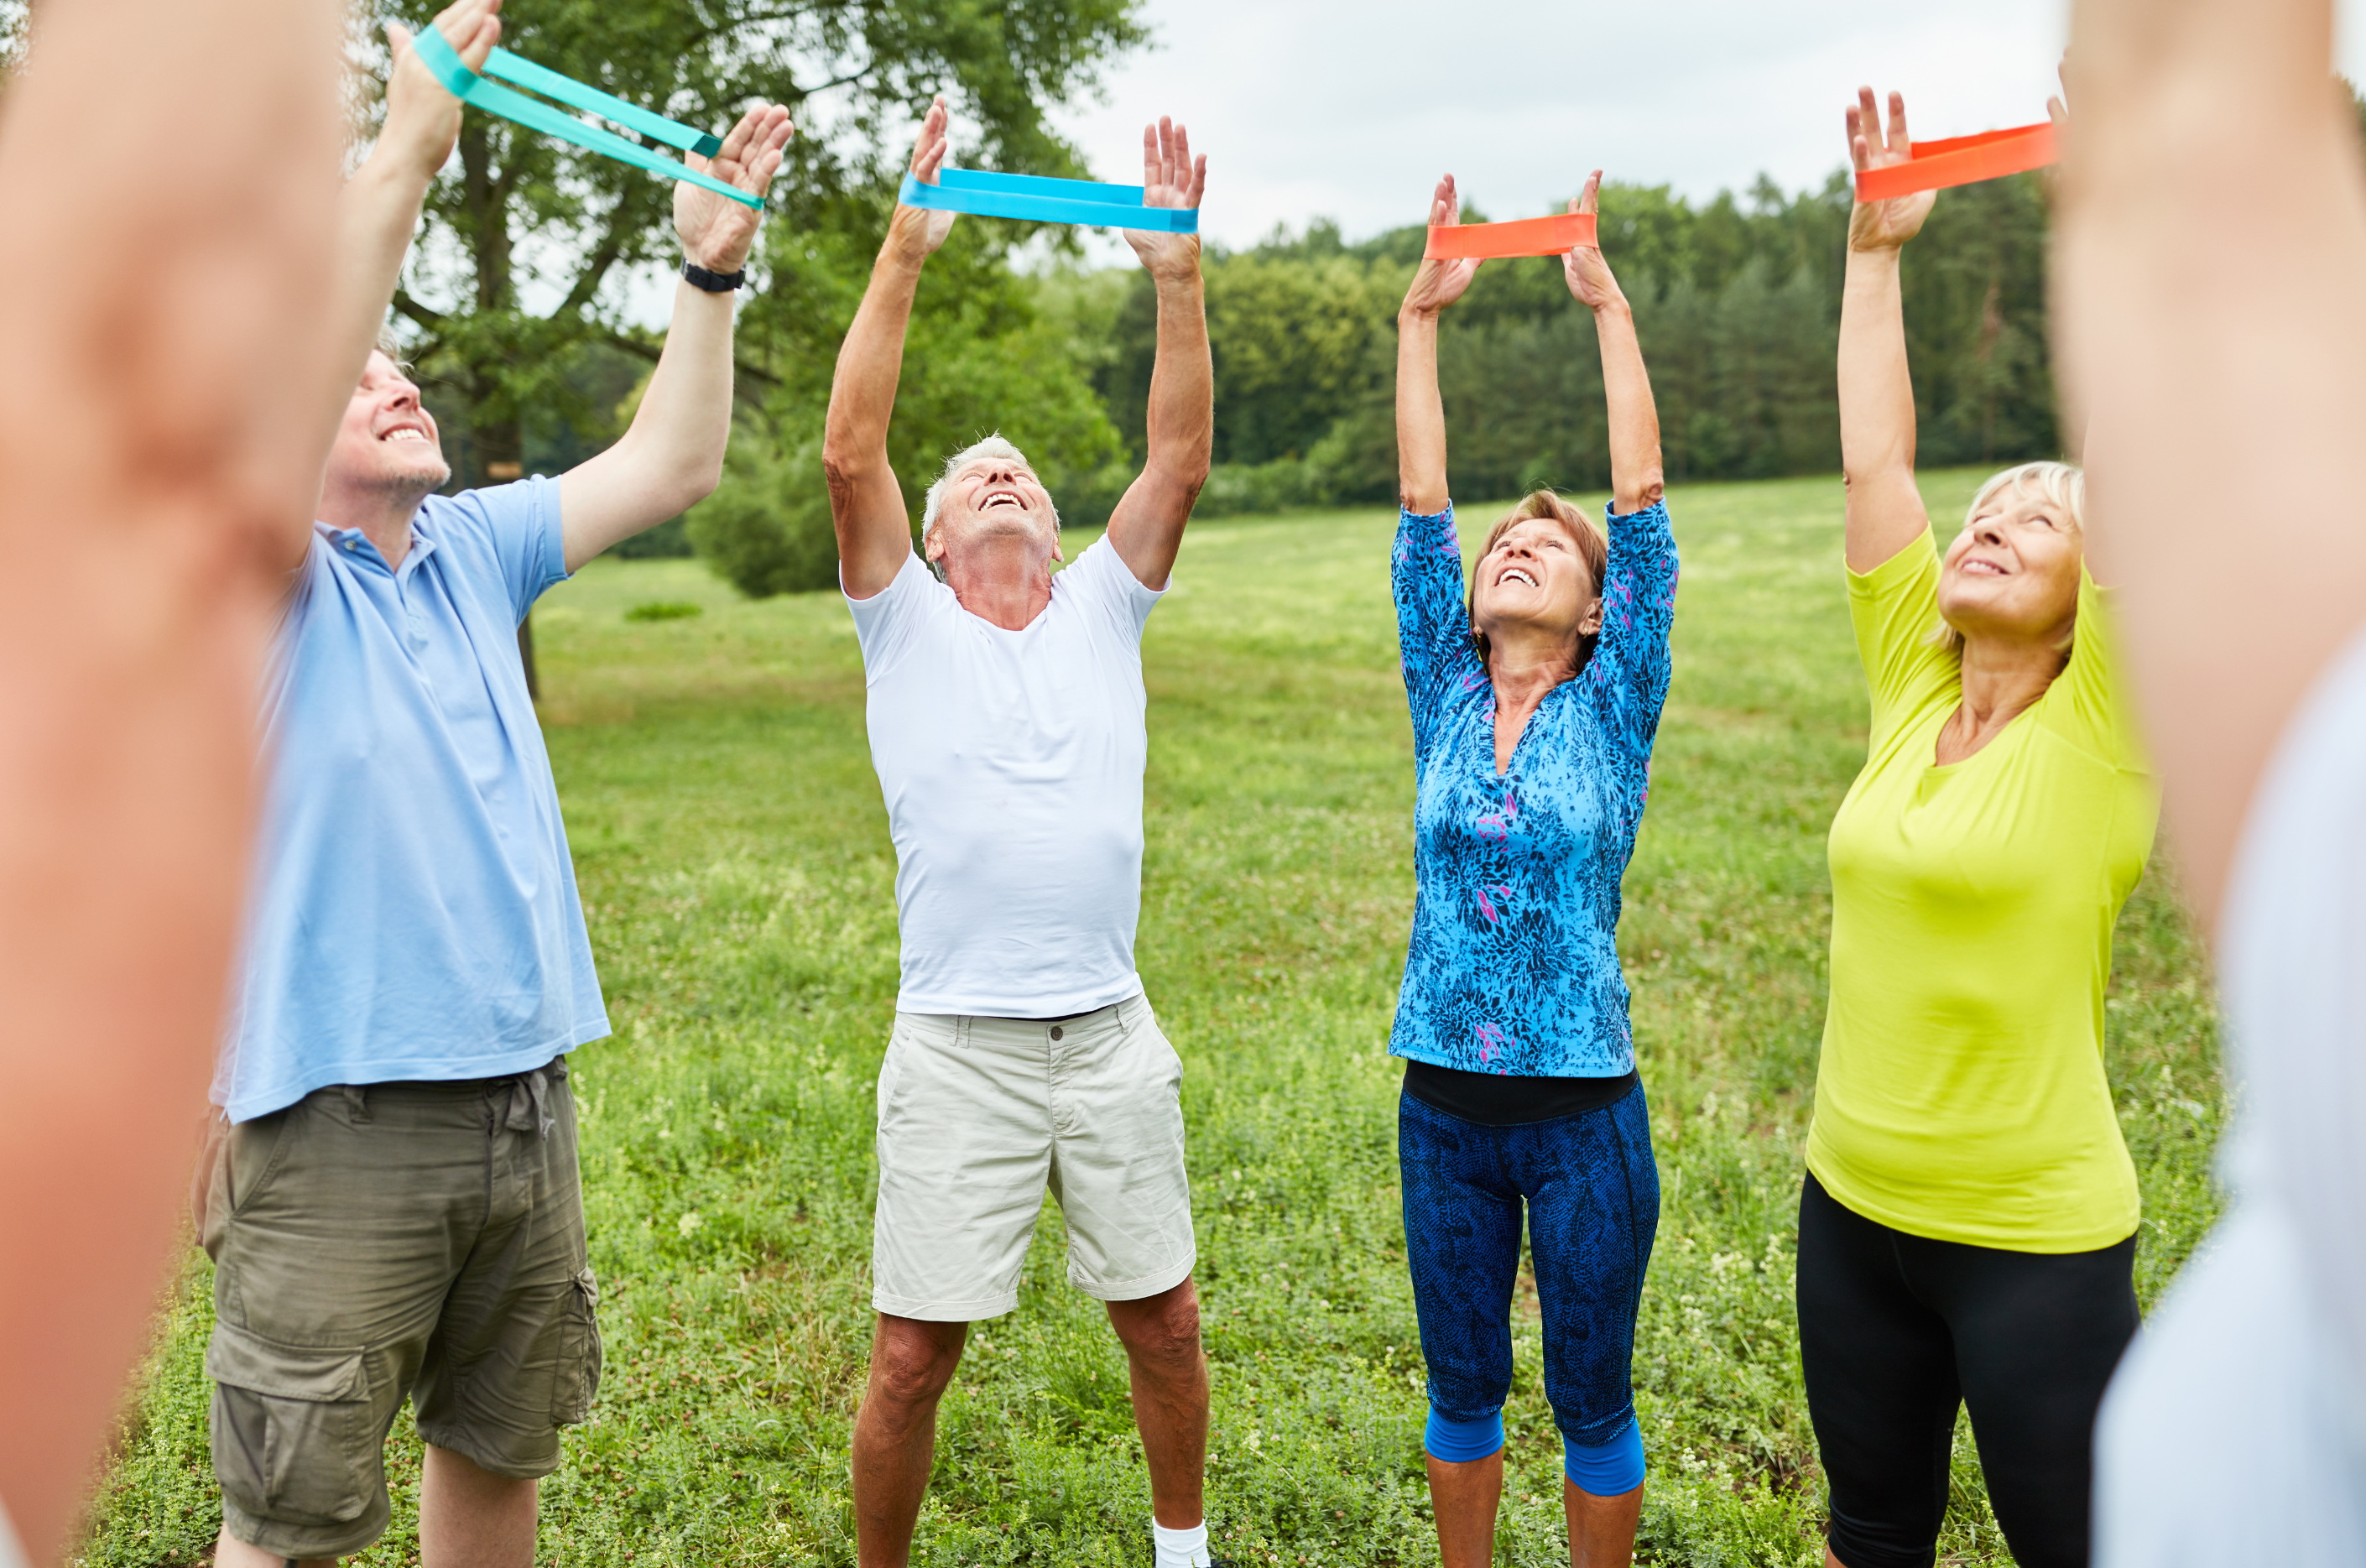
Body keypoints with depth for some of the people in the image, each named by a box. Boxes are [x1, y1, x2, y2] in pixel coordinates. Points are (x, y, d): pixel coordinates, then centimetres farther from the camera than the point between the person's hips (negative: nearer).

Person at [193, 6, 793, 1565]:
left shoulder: (473, 549, 11)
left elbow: (669, 465, 10)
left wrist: (711, 269, 2)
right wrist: (406, 151, -26)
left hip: (525, 1099, 6)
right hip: (342, 1117, -6)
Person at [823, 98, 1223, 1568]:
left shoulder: (1102, 614, 9)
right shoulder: (908, 623, 4)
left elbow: (1182, 462, -2)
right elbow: (850, 455, -10)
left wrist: (1179, 275, -10)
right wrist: (905, 256, -15)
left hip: (1113, 1038, 3)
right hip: (958, 1047, -2)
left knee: (1165, 1322, 14)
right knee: (912, 1356, 3)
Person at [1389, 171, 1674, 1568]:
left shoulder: (1613, 708, -3)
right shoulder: (1447, 701, 3)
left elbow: (1642, 496, -9)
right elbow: (1421, 501, 0)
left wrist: (1607, 303, -9)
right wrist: (1421, 317, -2)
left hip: (1583, 1110, -2)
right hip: (1446, 1102, 3)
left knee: (1591, 1400, 11)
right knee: (1464, 1389, 16)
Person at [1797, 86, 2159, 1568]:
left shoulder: (2100, 728, -11)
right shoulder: (1912, 694, 1)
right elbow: (1874, 461, 2)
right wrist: (1877, 249, 7)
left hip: (2037, 1244, -5)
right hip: (1854, 1209, 5)